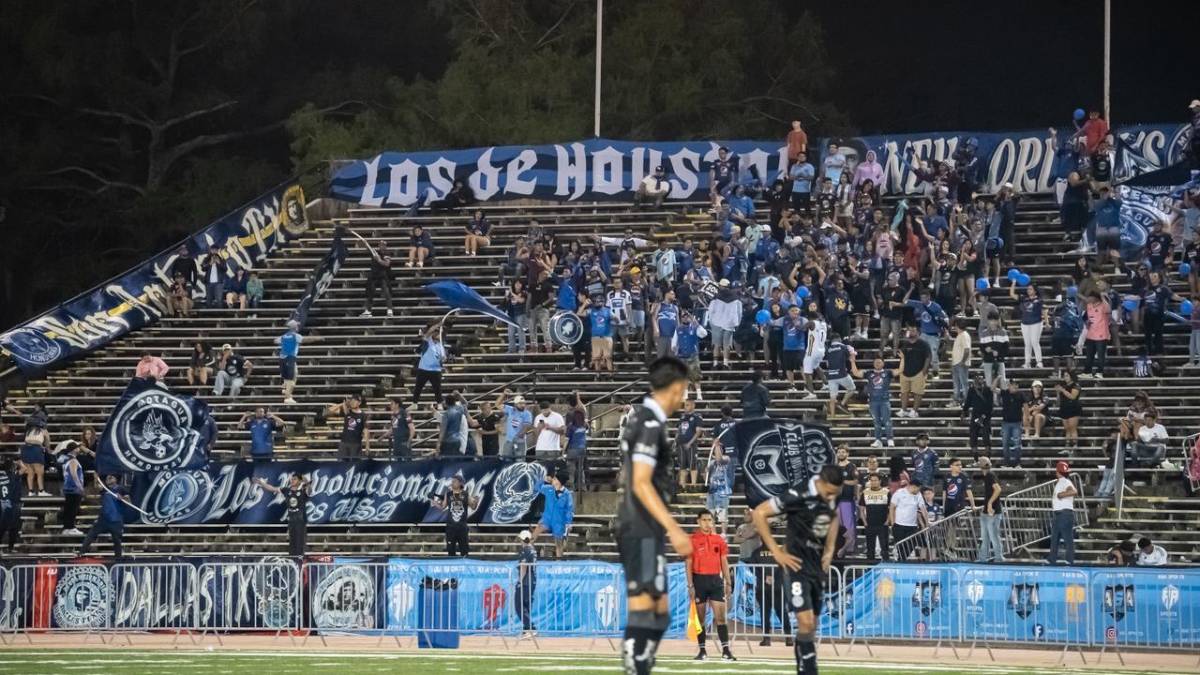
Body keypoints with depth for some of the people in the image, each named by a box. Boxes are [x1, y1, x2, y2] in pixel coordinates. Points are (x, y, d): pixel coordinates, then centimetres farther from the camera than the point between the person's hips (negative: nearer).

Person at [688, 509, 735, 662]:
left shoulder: (719, 540, 9)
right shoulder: (692, 540, -1)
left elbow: (724, 563, 12)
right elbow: (689, 564, -3)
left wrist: (728, 582, 6)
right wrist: (690, 586, -9)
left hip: (716, 580, 2)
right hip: (699, 580, -2)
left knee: (720, 616, -4)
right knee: (700, 618, 4)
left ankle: (725, 651, -6)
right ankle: (702, 651, 10)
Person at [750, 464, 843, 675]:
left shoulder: (831, 497, 1)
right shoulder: (799, 496, -20)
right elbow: (759, 513, -19)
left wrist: (830, 549, 12)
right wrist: (776, 552, -17)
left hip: (819, 565, 7)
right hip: (798, 565, -7)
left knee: (811, 626, 10)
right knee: (805, 623, -16)